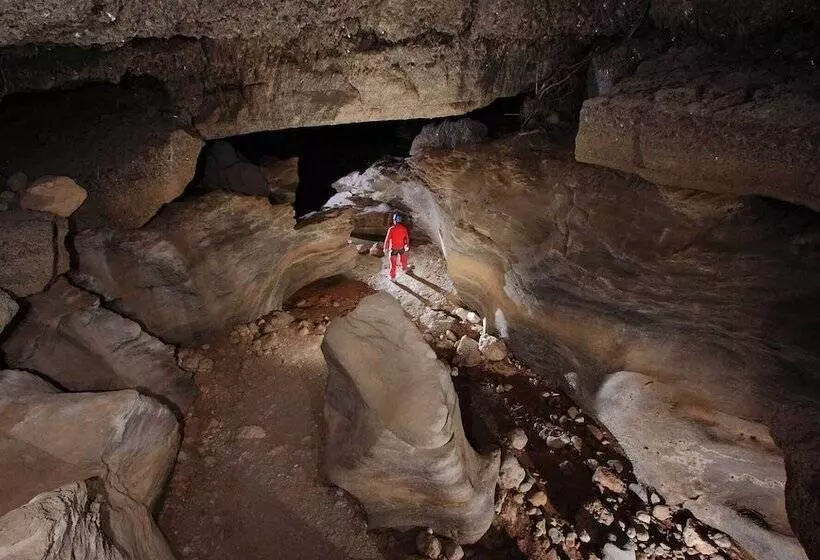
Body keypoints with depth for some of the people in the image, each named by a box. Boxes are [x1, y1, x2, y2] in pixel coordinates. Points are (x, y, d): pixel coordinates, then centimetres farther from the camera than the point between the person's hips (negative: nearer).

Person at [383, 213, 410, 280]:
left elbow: (387, 239, -18)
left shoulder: (391, 229, -22)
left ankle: (392, 276, 17)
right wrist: (407, 246, 19)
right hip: (401, 248, 4)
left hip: (393, 248, -3)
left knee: (393, 263, 8)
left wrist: (385, 249, -7)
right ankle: (404, 269, 52)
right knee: (403, 259, 28)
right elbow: (407, 238, 2)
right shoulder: (404, 228, -10)